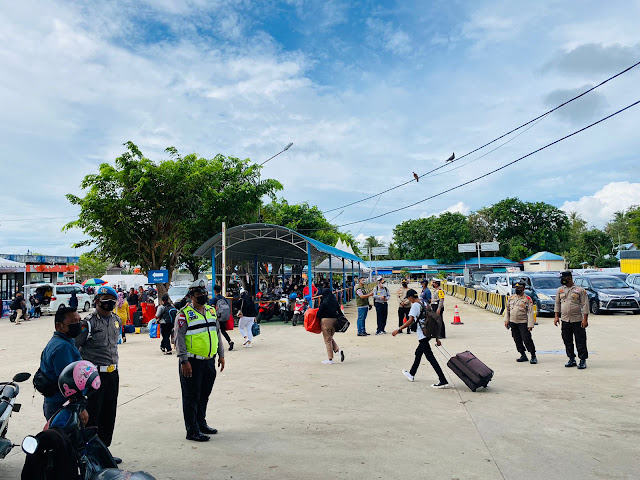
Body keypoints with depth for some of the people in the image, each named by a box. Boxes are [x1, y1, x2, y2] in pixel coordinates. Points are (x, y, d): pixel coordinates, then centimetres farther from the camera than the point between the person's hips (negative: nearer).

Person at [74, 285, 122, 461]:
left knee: (109, 414, 13)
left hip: (112, 373, 7)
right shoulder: (89, 322, -11)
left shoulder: (116, 320, 10)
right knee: (92, 414, -1)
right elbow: (73, 346, -9)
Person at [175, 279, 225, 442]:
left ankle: (201, 424, 31)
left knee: (204, 395, 17)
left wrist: (221, 355, 15)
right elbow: (179, 339, -12)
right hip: (193, 363, -6)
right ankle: (192, 431, 11)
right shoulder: (184, 314, -9)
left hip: (209, 361, 7)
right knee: (191, 397, 2)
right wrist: (184, 361, -16)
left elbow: (217, 334, 17)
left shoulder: (211, 311, 11)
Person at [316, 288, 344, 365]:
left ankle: (330, 359, 7)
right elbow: (339, 311, 7)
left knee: (327, 340, 4)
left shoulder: (324, 303, -16)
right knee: (330, 338, 23)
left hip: (326, 320, -6)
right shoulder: (335, 301, 3)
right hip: (334, 319, 6)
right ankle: (338, 350, 2)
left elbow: (319, 313, -11)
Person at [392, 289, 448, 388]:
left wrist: (398, 330, -18)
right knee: (418, 353, 24)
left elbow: (410, 321, -20)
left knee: (430, 357, -8)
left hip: (423, 335, -9)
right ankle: (411, 374, 41)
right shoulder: (424, 304, 15)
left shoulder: (415, 305, -10)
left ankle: (443, 381, -11)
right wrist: (436, 338, 17)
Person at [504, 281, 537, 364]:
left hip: (523, 323, -5)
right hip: (513, 323, 5)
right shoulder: (511, 298, 10)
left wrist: (530, 324, -15)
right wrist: (506, 320, 9)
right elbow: (507, 309, 16)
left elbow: (530, 313, -9)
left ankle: (533, 356, 4)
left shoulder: (527, 299, -6)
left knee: (527, 340, -7)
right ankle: (523, 355, 21)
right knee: (517, 340, 10)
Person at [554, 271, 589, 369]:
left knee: (580, 342, -1)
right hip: (565, 320, 4)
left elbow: (585, 305, -4)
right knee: (567, 342, 9)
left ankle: (583, 360, 8)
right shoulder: (560, 290, 11)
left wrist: (585, 319, -10)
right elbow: (557, 304, 16)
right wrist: (556, 316, 8)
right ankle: (571, 359, 21)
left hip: (577, 320, -4)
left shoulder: (580, 290, -1)